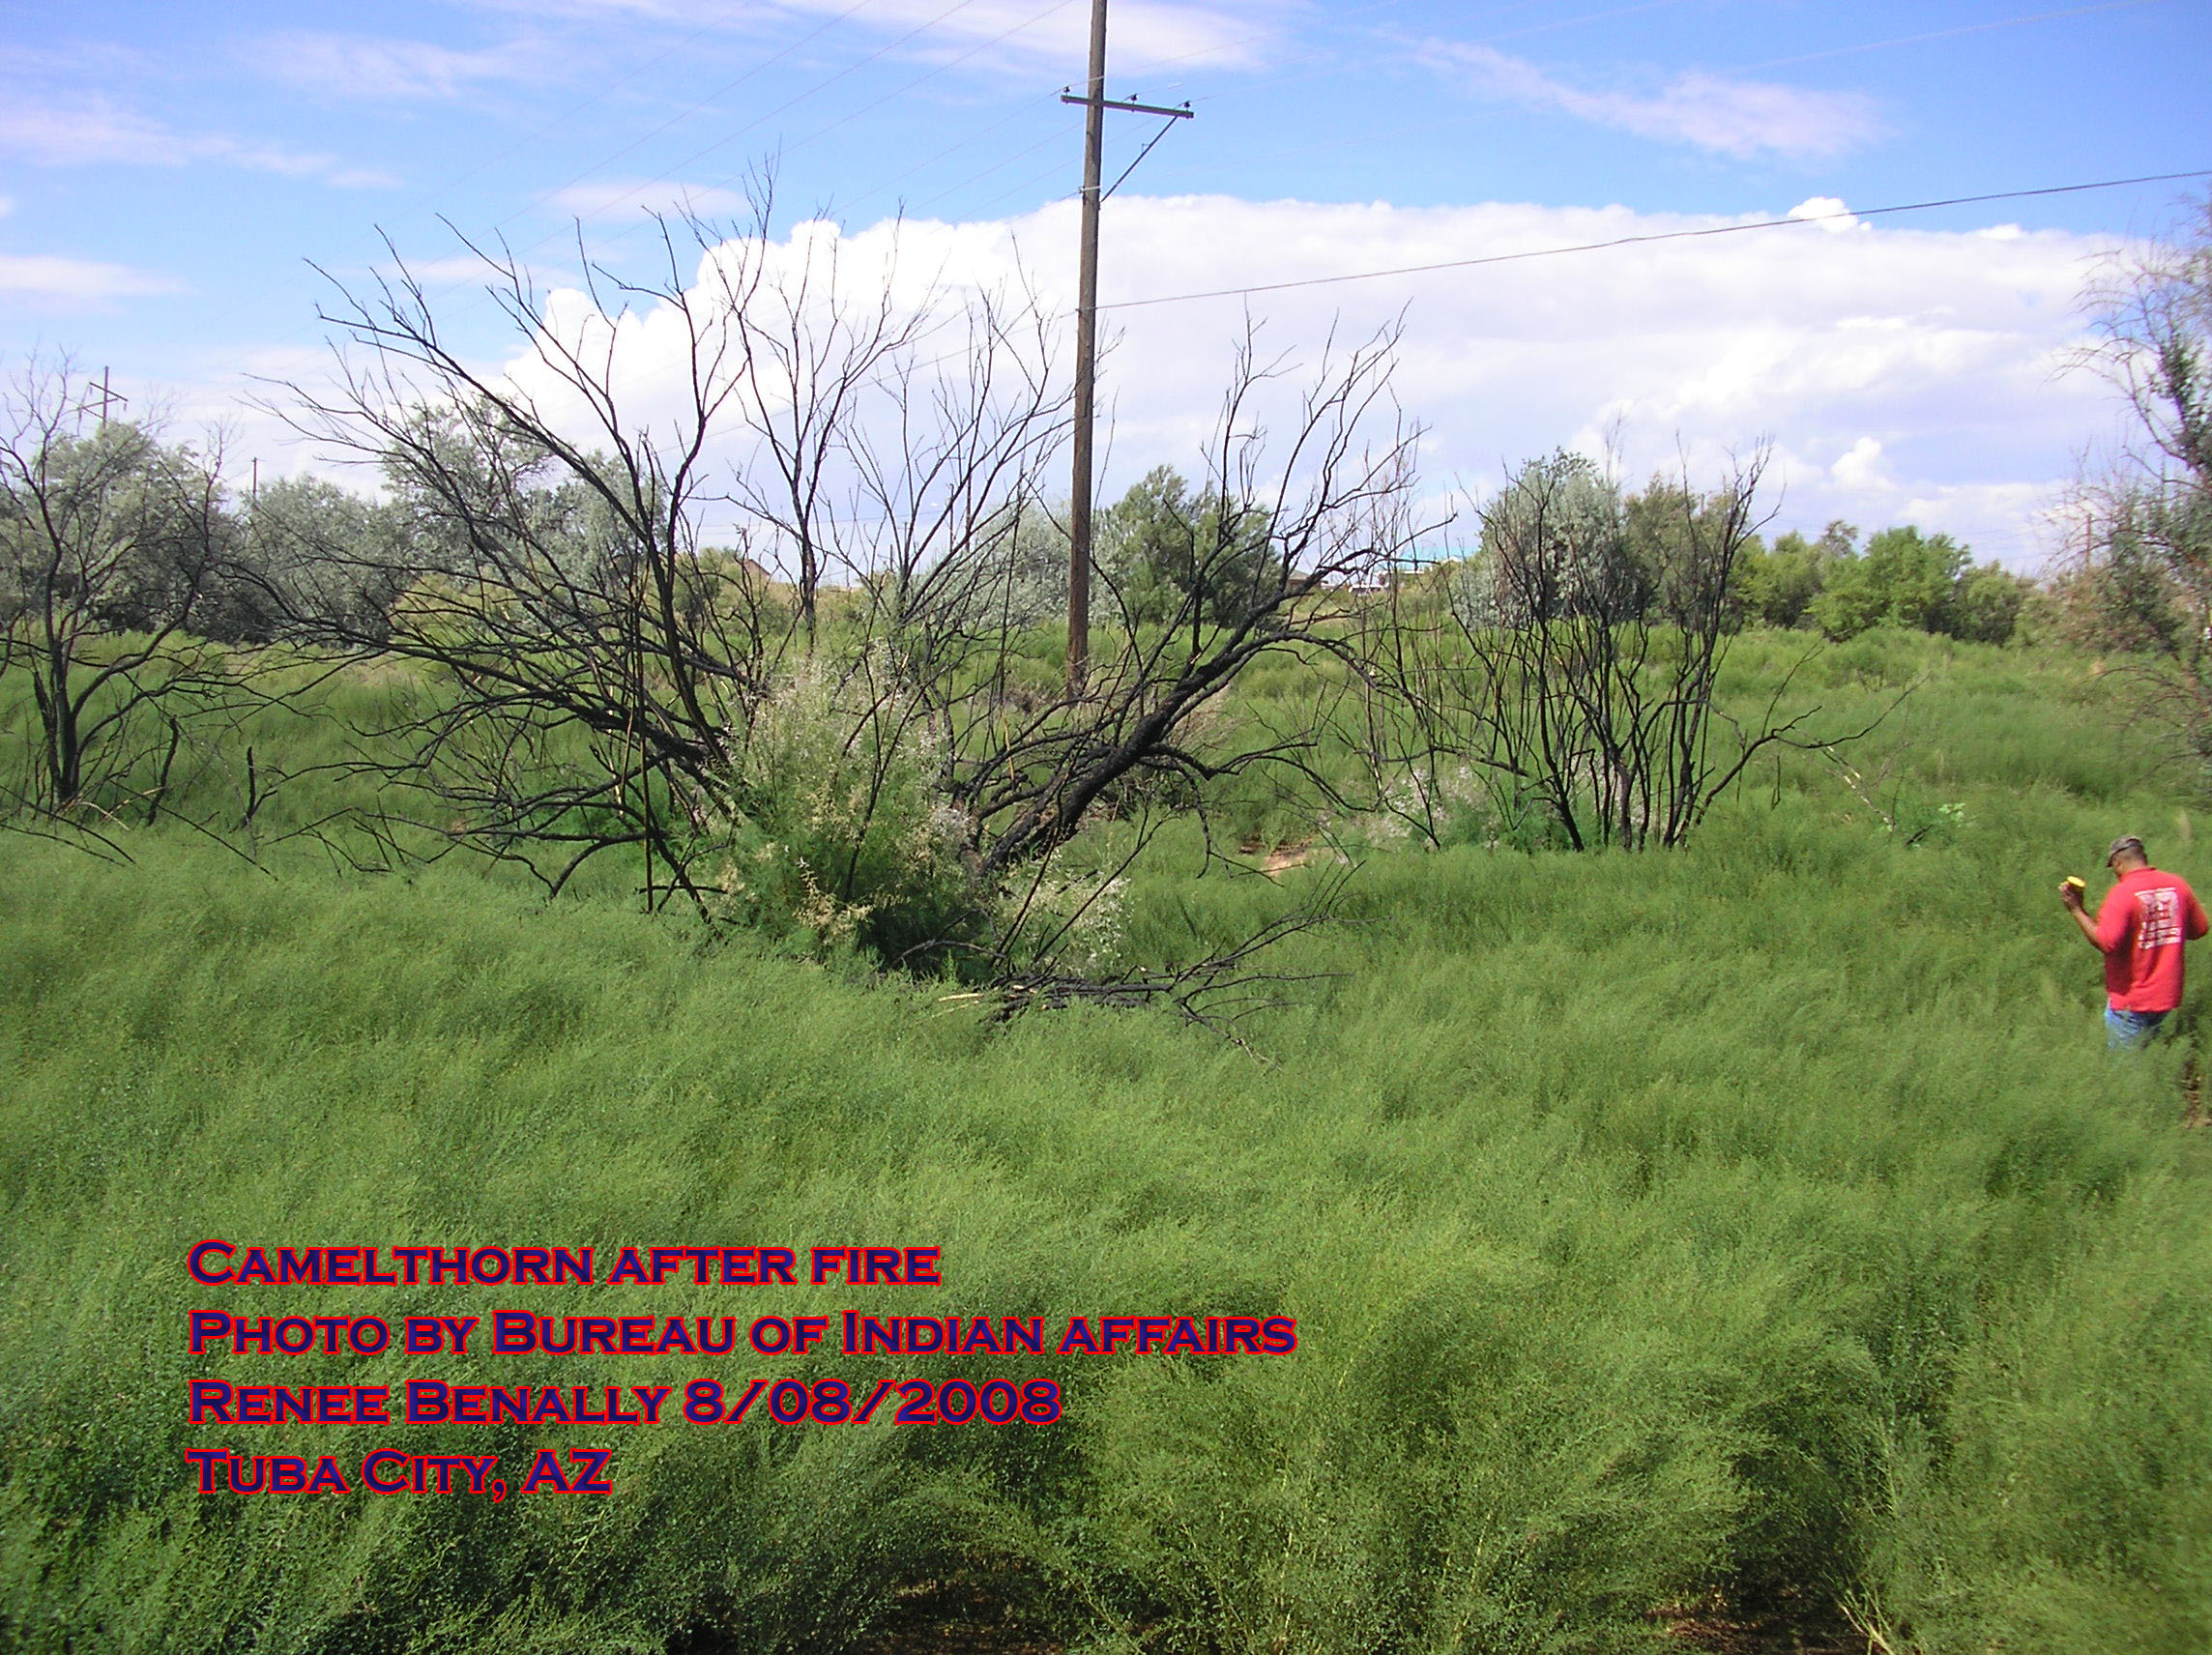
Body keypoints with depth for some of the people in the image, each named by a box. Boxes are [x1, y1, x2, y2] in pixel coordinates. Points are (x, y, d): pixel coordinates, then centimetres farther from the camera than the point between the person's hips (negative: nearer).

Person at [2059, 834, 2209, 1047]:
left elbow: (2106, 943, -26)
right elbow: (2199, 929, 10)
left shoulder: (2122, 893, -19)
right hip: (2167, 996, 7)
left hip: (2131, 1001, -7)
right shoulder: (2178, 885, 0)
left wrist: (2076, 910, -18)